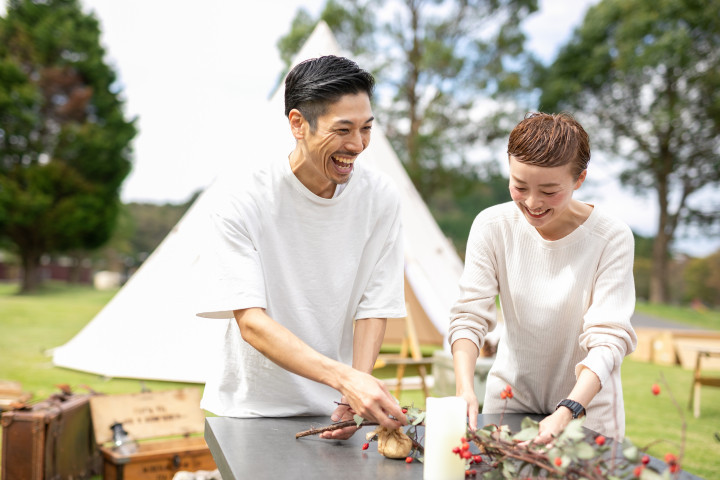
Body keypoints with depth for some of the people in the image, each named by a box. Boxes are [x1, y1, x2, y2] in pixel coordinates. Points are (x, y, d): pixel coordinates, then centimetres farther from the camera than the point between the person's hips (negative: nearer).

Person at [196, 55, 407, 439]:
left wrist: (356, 395, -18)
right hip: (255, 406, -1)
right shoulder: (242, 206, -12)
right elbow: (250, 321, -19)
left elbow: (373, 306, -3)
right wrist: (345, 378, -31)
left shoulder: (379, 196, -4)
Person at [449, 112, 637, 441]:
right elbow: (470, 315, -13)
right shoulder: (492, 226, -11)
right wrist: (464, 388, -29)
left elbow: (608, 339, -21)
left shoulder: (612, 238, -17)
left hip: (587, 404, -1)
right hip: (510, 394, 2)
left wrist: (568, 411, -35)